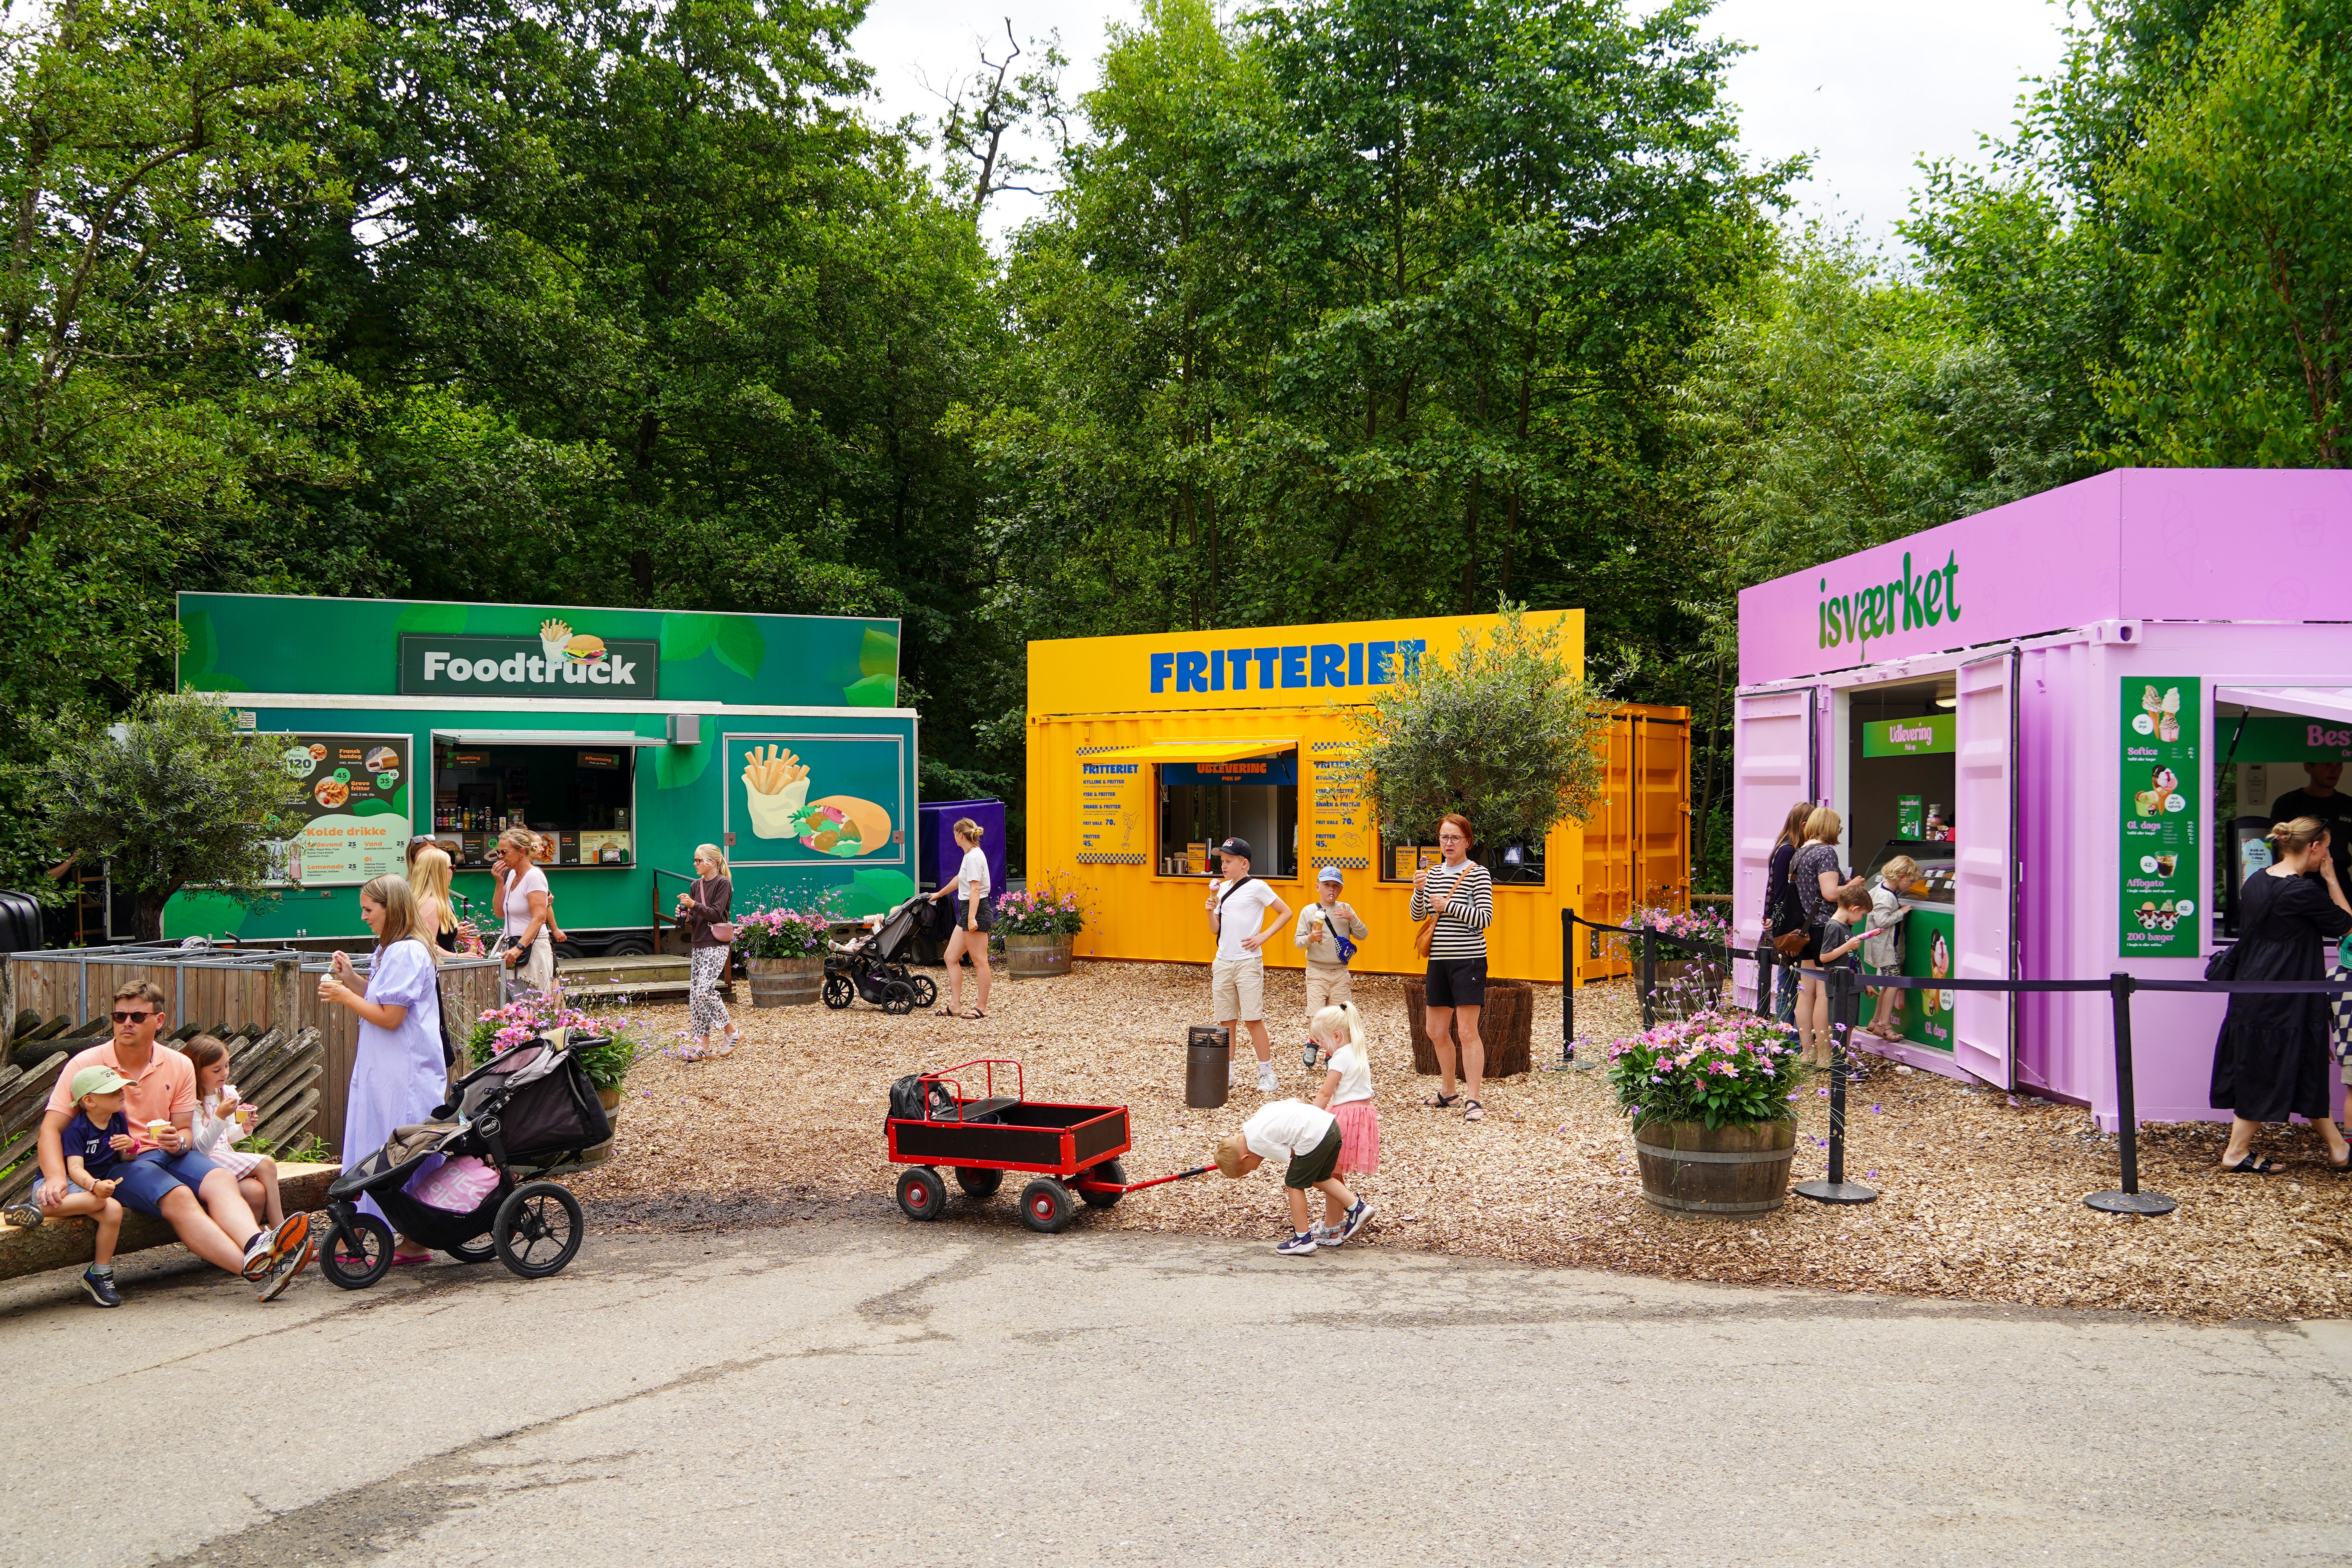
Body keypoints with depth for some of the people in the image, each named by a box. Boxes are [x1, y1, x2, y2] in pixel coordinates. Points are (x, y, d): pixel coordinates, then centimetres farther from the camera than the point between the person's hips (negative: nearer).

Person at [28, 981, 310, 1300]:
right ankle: (254, 1270, -51)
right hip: (113, 1164, -4)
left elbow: (184, 1130, 10)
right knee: (178, 1197, -32)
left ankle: (256, 1246, -56)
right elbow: (52, 1128, -7)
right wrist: (56, 1178, -25)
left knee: (221, 1180, -28)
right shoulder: (86, 1065, -1)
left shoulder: (179, 1066, 9)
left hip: (165, 1155, 4)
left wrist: (179, 1141, -16)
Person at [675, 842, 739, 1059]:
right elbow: (693, 922, 16)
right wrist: (686, 916, -4)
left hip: (716, 945, -8)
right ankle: (703, 1045, 7)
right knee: (695, 994, 3)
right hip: (698, 945, 8)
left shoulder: (723, 884, -6)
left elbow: (715, 915, -14)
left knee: (704, 990, -18)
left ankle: (731, 1032, -1)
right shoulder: (695, 885, 14)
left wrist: (694, 905, -21)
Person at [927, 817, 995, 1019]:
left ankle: (982, 1008, 1)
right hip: (966, 911, 10)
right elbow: (959, 880, 34)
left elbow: (975, 889, -21)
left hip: (977, 910, -10)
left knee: (979, 961, -4)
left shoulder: (974, 856, -13)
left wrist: (972, 917, -27)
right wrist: (939, 894, 49)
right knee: (951, 957, 9)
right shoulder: (971, 855, 17)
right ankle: (955, 1006, 10)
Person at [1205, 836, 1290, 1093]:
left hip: (1248, 962, -6)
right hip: (1222, 962, 6)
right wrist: (1211, 910, -3)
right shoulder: (1222, 888, 12)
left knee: (1253, 1019, -7)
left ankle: (1267, 1074, -1)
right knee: (1227, 1020, 9)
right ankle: (1228, 1072, 17)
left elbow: (1286, 913, -3)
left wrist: (1263, 936, -10)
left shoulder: (1257, 887, -6)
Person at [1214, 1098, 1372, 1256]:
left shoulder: (1255, 1141, -5)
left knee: (1295, 1184, 7)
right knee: (1320, 1178, 24)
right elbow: (1298, 1101, 22)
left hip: (1315, 1136, -9)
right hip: (1332, 1124, 9)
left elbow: (1291, 1153, 1)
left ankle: (1303, 1239, 11)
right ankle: (1358, 1206, 21)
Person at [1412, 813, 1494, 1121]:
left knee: (1467, 1031, -9)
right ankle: (1448, 1091, 29)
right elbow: (1417, 916, 12)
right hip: (1439, 961, 7)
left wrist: (1448, 905, -15)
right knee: (1437, 1032, 12)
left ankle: (1472, 1099, -5)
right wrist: (1419, 891, -6)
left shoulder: (1477, 874, -6)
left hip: (1468, 960, -7)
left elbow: (1484, 918, -14)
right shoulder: (1433, 873, 12)